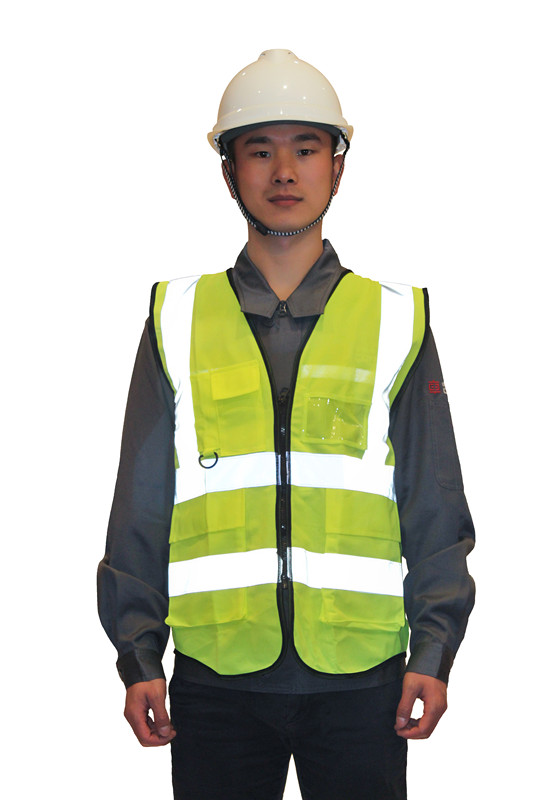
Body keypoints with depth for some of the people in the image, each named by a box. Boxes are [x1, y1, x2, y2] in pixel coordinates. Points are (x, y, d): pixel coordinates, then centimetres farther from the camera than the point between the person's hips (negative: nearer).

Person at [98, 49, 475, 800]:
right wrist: (137, 655, 2)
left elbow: (436, 508, 7)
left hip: (360, 677, 0)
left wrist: (434, 651, -2)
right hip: (216, 674, 0)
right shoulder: (179, 319, 9)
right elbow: (140, 505, 9)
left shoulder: (396, 319, 8)